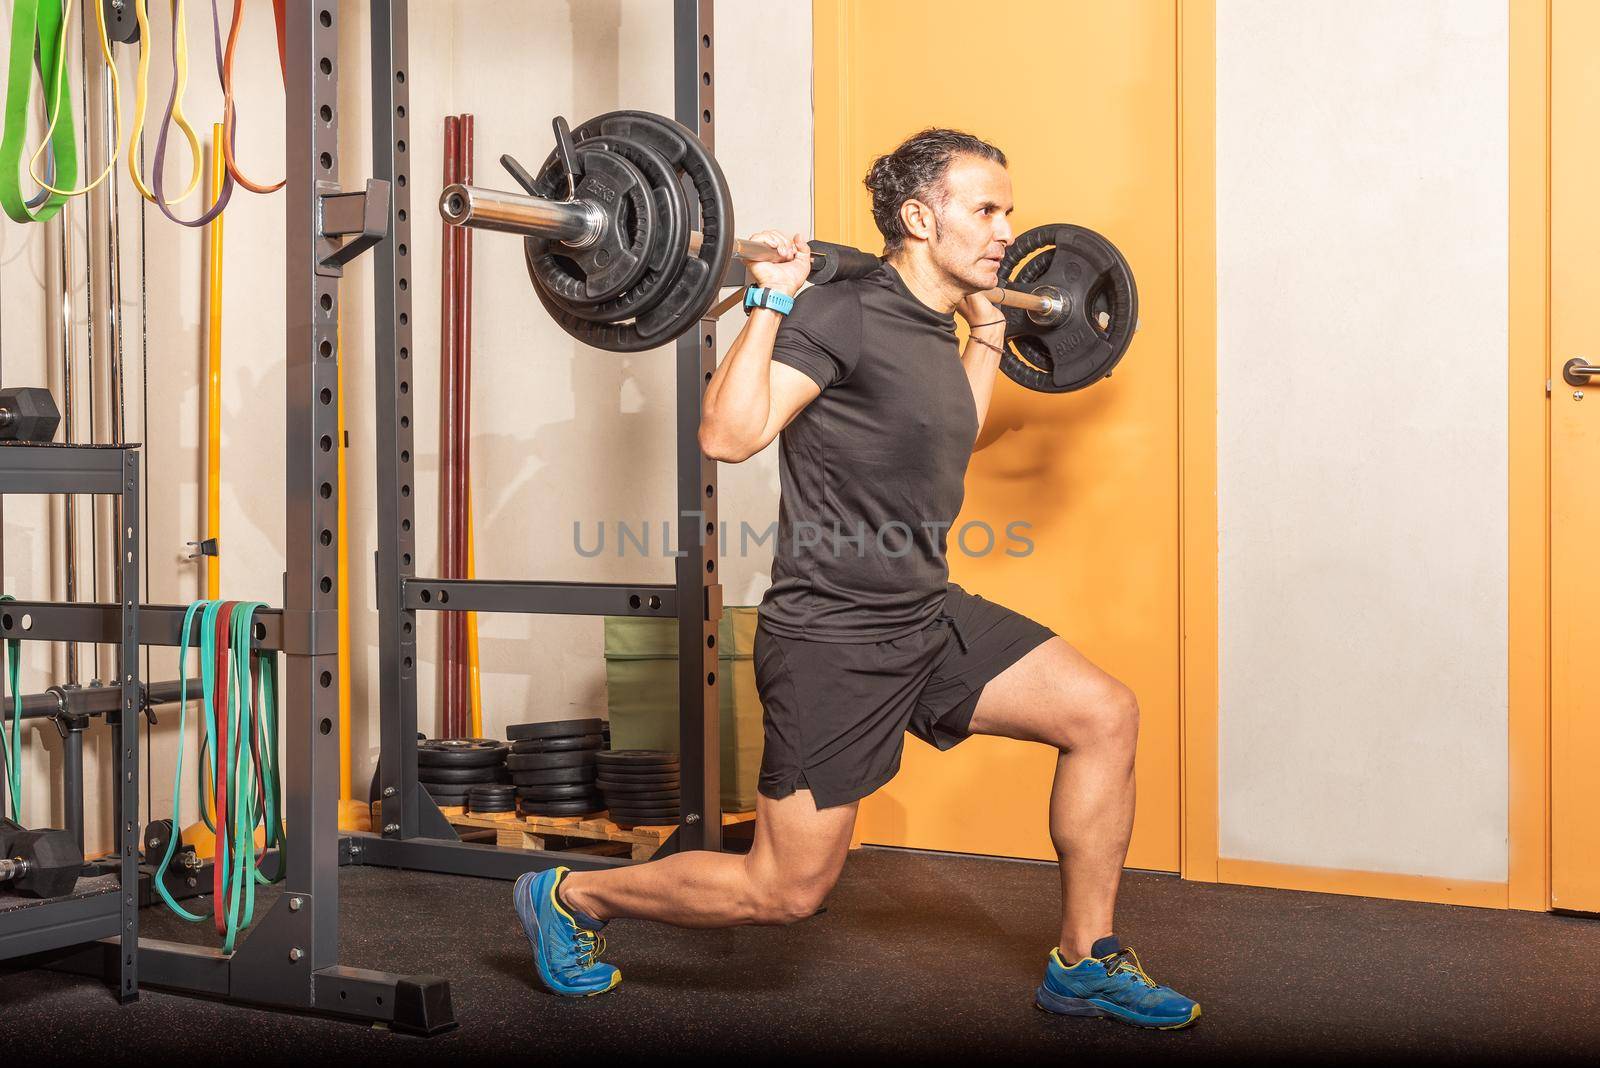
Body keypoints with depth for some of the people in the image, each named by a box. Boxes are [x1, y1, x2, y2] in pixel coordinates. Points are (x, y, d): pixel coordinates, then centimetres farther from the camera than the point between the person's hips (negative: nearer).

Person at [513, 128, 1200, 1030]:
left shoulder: (932, 332, 9)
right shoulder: (844, 318, -17)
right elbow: (729, 434, -27)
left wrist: (988, 337, 26)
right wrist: (772, 301, -28)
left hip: (928, 614, 9)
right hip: (834, 638, -8)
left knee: (1105, 715, -3)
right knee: (785, 892, -2)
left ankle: (1087, 964, 10)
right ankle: (569, 897, 21)